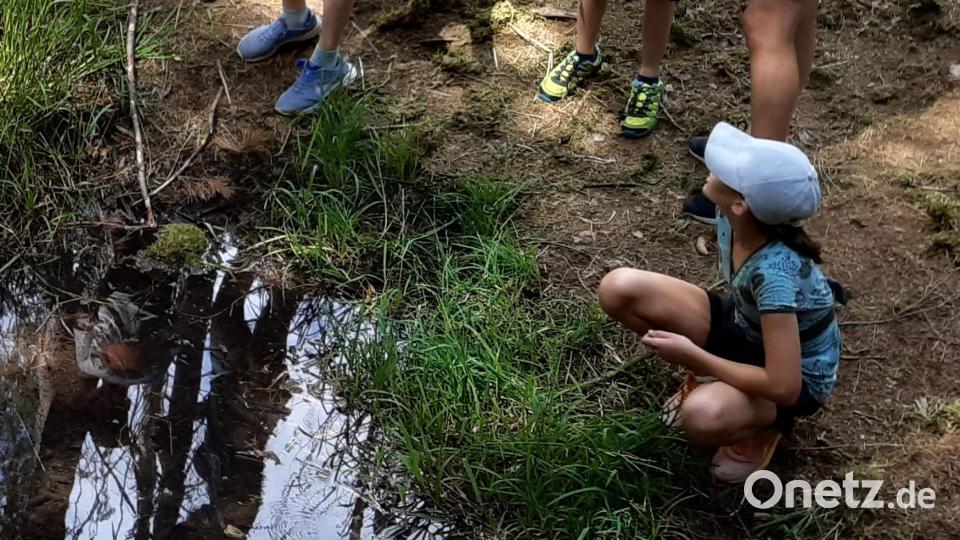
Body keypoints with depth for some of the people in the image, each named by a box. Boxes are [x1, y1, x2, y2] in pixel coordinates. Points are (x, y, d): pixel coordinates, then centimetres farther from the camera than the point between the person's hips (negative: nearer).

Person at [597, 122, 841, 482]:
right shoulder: (731, 216, -18)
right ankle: (705, 374, 8)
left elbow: (783, 387, -36)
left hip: (797, 377, -6)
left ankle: (764, 425, -4)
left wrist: (692, 354, -27)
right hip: (744, 328, 7)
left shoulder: (775, 272, -39)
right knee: (619, 289, -12)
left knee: (703, 416, -40)